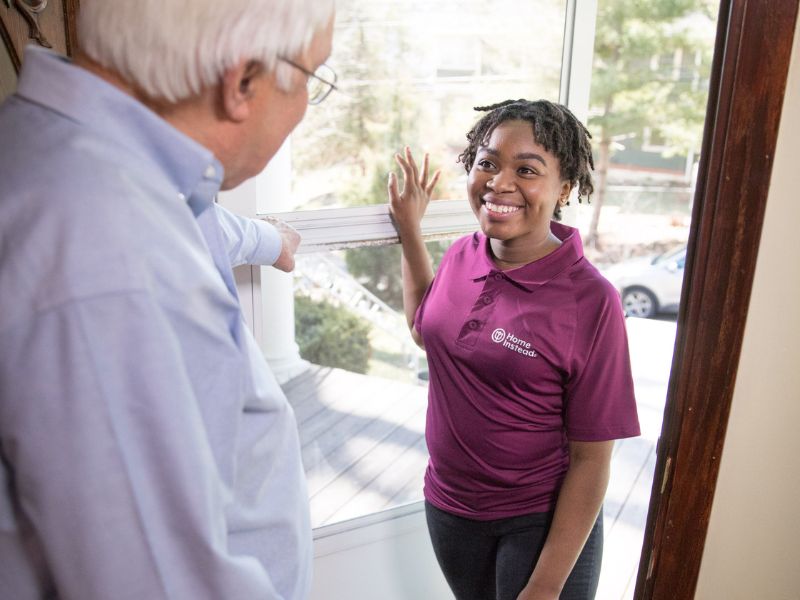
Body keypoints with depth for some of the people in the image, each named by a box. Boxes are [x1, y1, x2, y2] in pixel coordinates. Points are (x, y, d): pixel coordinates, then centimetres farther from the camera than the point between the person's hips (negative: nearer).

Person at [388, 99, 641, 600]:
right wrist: (410, 229, 10)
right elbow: (425, 329, 15)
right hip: (449, 504, 6)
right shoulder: (464, 255, -6)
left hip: (540, 522, -5)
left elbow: (590, 460, -16)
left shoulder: (590, 302, -21)